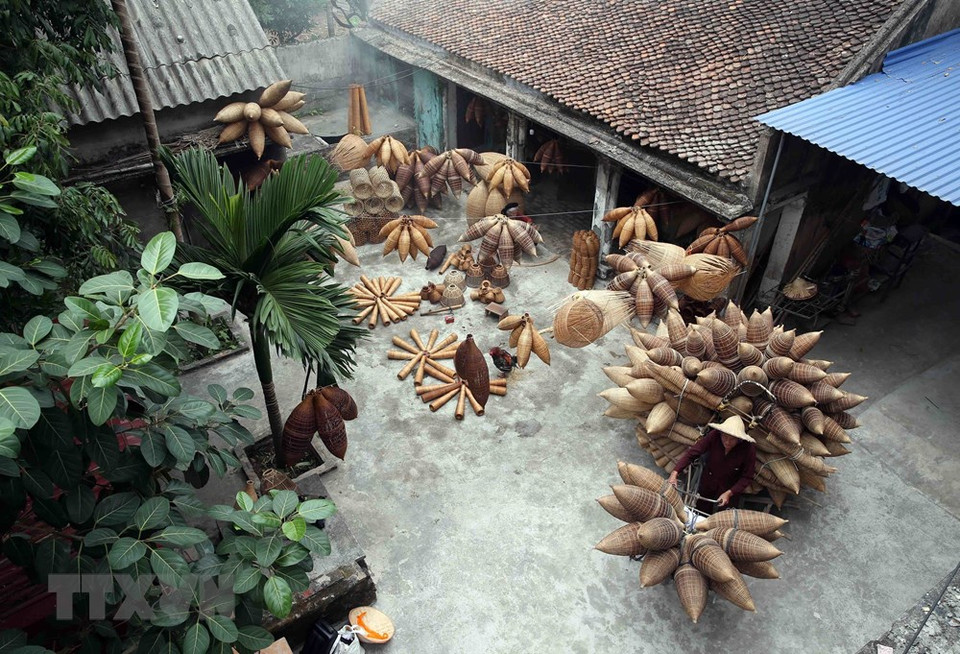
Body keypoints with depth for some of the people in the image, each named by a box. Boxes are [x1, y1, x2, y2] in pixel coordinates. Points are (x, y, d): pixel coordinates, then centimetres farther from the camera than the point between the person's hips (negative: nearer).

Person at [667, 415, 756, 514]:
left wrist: (729, 493, -27)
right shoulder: (714, 436, -31)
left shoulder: (748, 449, -30)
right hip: (707, 482, 1)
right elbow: (692, 452, -30)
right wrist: (674, 473, -39)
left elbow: (747, 477, -19)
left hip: (728, 488, -1)